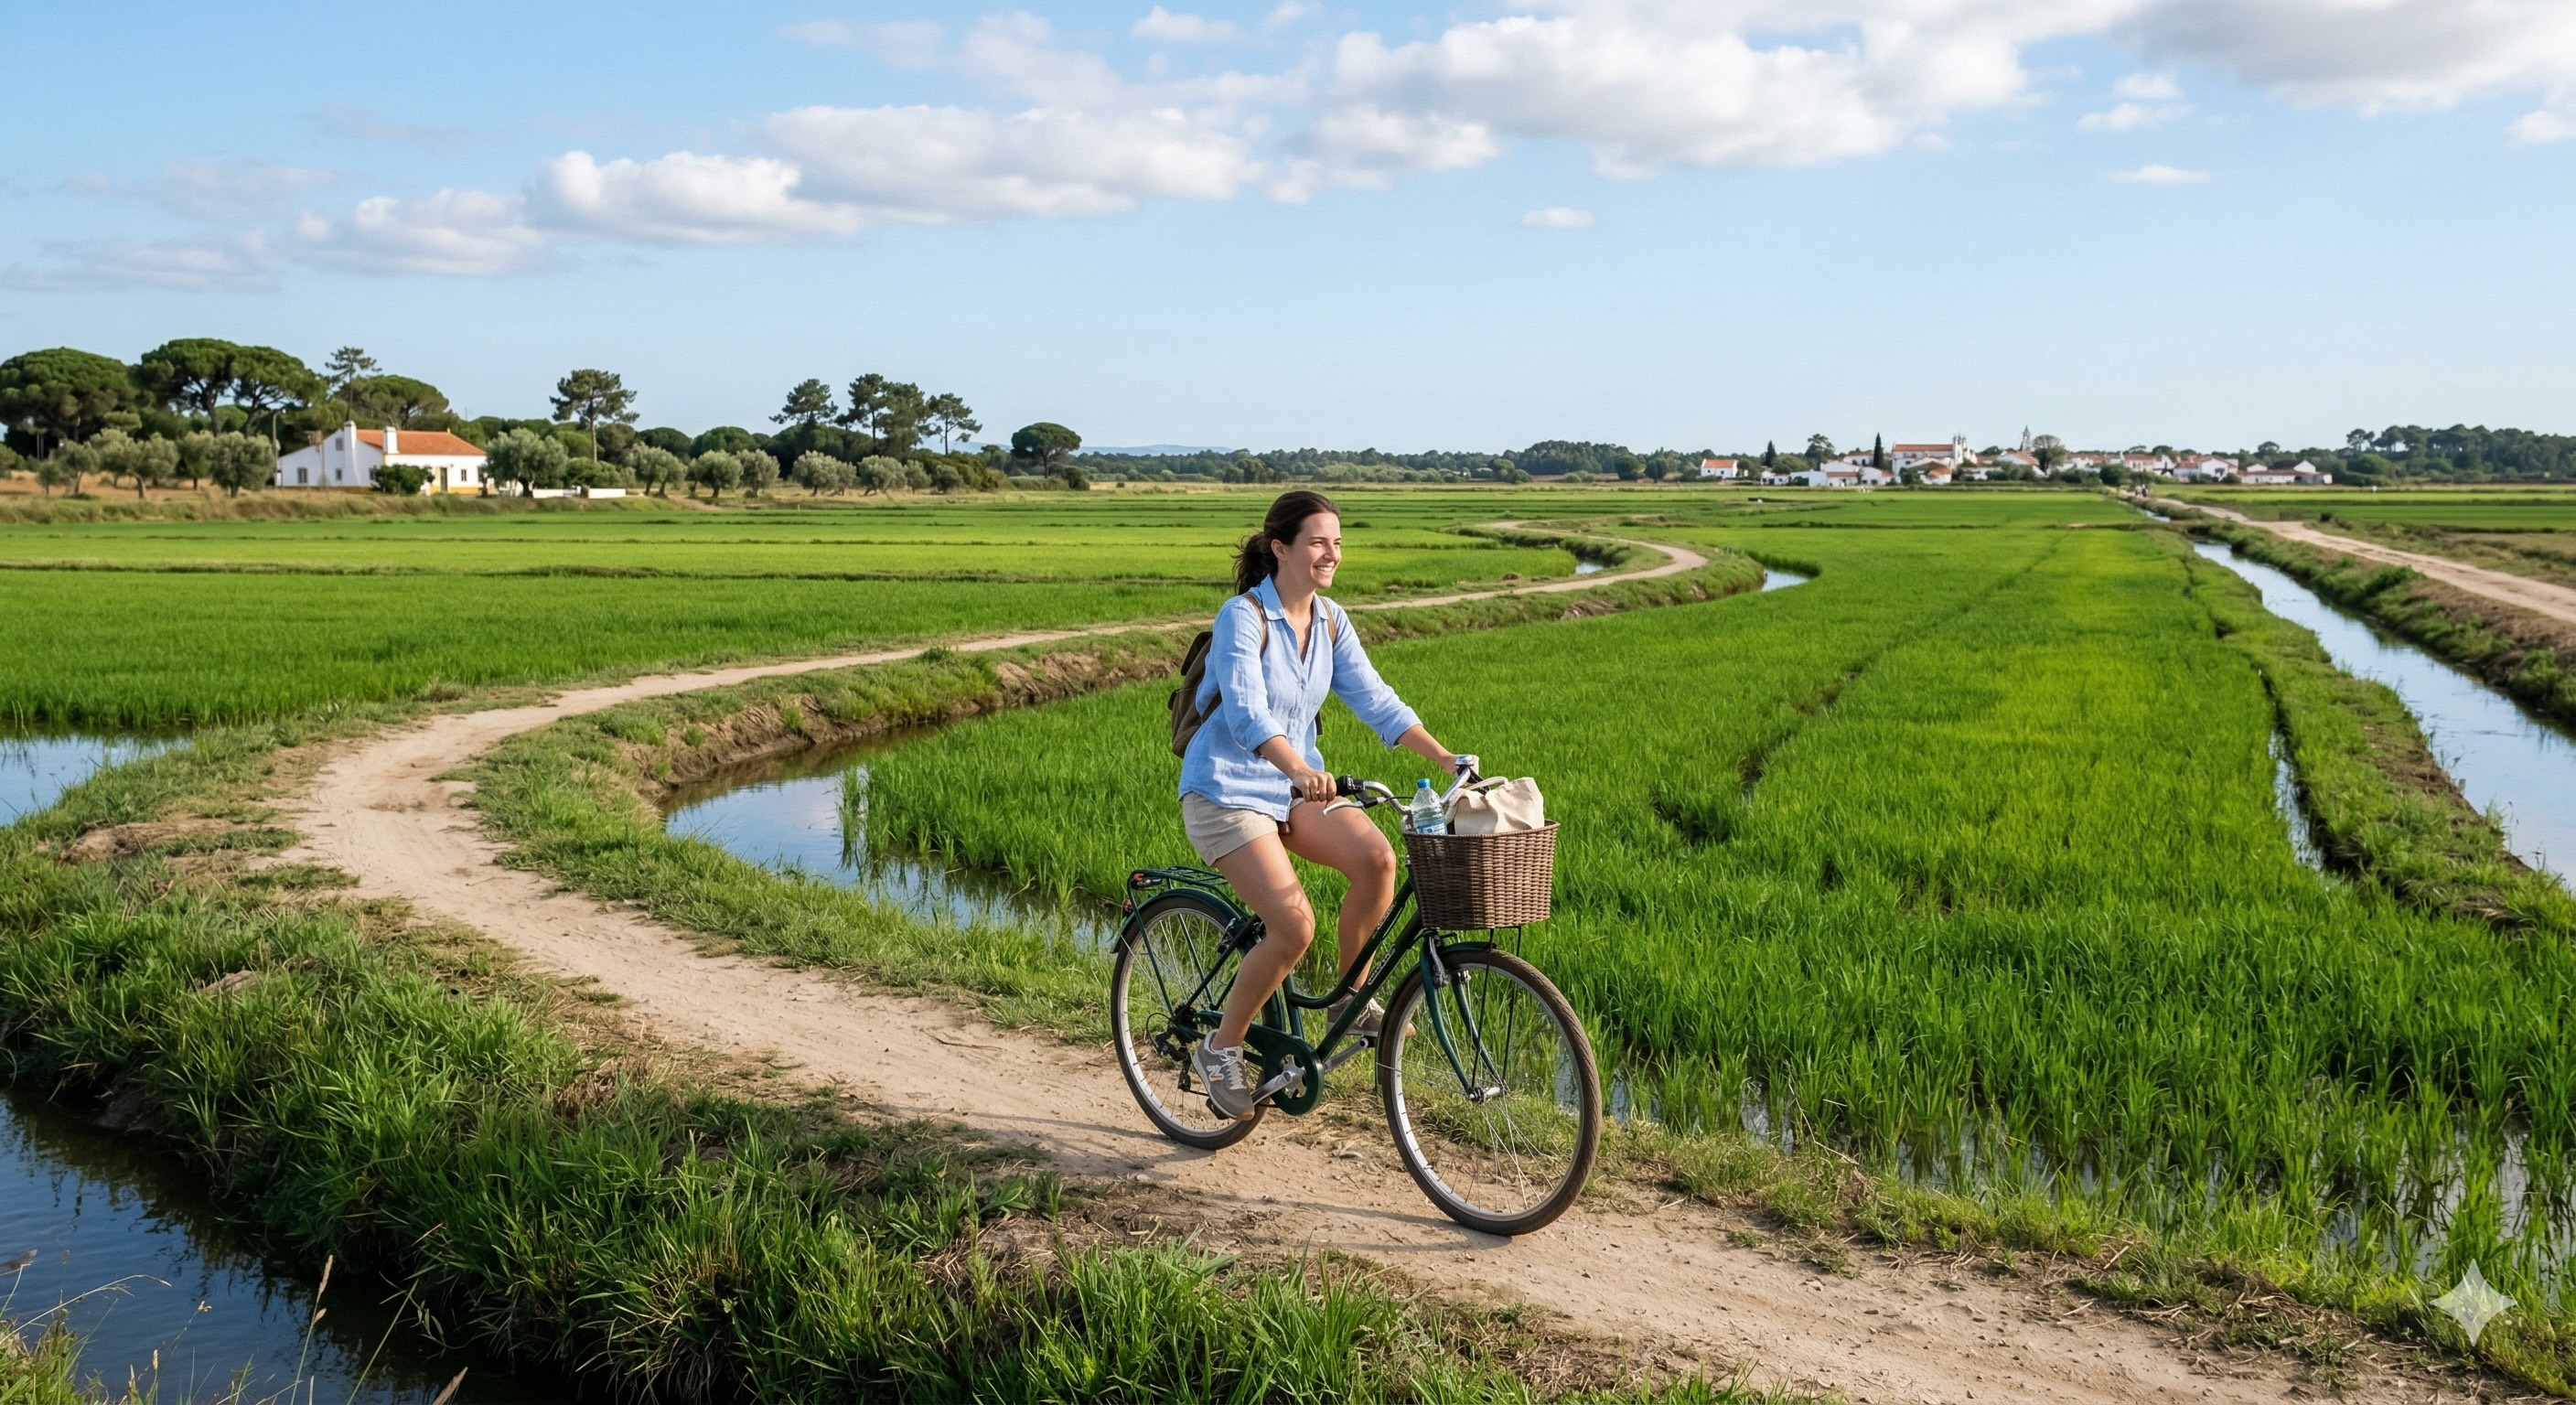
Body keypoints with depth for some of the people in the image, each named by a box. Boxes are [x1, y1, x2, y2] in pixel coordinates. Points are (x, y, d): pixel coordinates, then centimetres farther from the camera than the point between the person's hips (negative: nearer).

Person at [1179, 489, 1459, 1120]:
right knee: (1294, 925, -21)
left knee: (1376, 858, -21)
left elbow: (1376, 700, 1)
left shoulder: (1330, 620, 3)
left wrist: (1445, 758, -11)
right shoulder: (1243, 617, -17)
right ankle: (1221, 1048, 1)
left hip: (1296, 786, 6)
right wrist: (1299, 770, -48)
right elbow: (1247, 714, -31)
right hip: (1226, 790, -6)